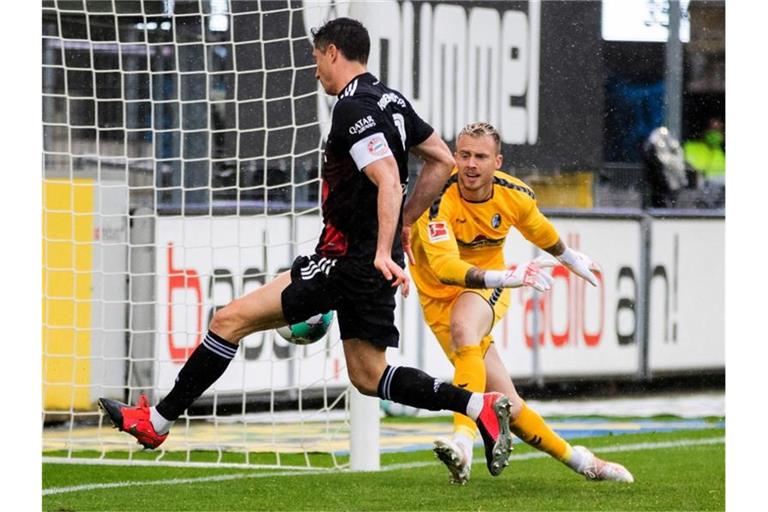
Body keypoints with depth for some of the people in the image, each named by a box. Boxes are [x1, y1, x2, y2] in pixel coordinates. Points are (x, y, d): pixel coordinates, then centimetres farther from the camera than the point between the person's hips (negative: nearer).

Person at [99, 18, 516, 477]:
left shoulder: (353, 109, -16)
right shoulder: (392, 100, 12)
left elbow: (389, 182, -27)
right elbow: (443, 162, 19)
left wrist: (383, 252, -34)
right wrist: (401, 229, 22)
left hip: (349, 261, -9)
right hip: (372, 262, 9)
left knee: (231, 320, -5)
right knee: (369, 377, 13)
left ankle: (157, 421, -2)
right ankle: (479, 405, 0)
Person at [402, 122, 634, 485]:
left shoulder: (515, 195, -11)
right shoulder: (439, 200, -26)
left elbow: (539, 230, 14)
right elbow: (444, 266, -39)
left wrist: (570, 259, 32)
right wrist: (507, 276, -51)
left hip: (489, 287, 1)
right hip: (440, 296, -1)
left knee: (464, 327, -37)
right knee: (506, 405, -9)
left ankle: (464, 441, -48)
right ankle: (579, 461, 12)